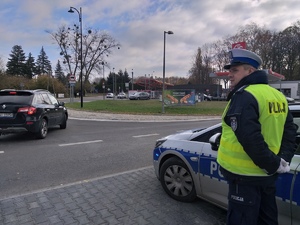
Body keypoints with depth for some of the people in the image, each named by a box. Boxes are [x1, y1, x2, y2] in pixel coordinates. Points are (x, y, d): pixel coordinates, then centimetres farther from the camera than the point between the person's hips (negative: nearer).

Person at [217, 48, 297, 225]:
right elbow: (290, 131, 12)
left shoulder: (244, 96, -18)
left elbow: (249, 138, -27)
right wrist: (284, 159, 5)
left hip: (245, 175, -9)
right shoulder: (277, 95, 10)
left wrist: (273, 164, -16)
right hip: (267, 174, 9)